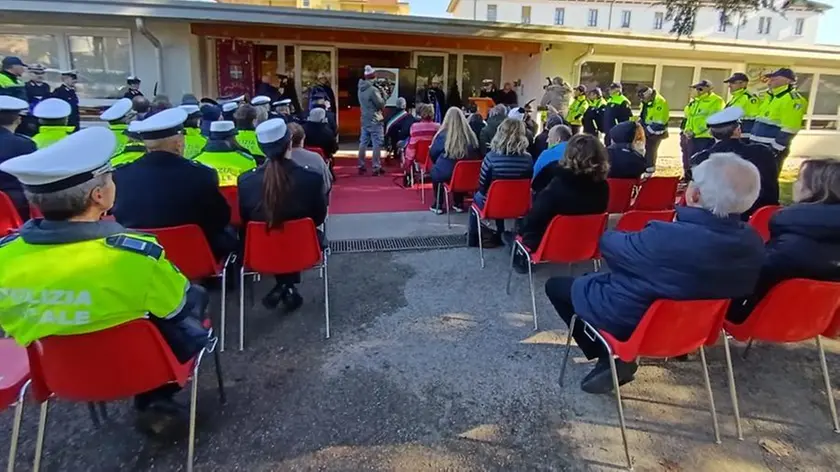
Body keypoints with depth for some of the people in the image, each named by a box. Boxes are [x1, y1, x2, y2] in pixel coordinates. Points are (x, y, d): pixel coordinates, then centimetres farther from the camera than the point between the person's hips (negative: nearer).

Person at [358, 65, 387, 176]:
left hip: (364, 120, 8)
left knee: (363, 143, 10)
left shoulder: (361, 89, 7)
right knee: (377, 144, -3)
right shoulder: (373, 89, -18)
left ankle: (361, 166, 15)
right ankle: (376, 168, -2)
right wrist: (382, 95, 3)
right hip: (375, 121, -8)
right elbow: (381, 105, -14)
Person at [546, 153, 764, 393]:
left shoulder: (667, 238, -36)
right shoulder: (753, 243, -16)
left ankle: (608, 359, 11)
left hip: (630, 322, -6)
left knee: (556, 284, 12)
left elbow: (609, 243, -17)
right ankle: (619, 356, 20)